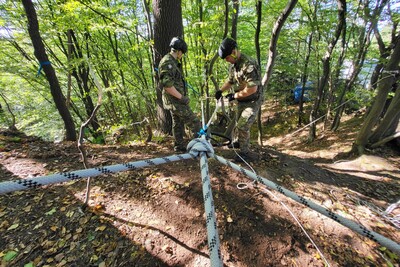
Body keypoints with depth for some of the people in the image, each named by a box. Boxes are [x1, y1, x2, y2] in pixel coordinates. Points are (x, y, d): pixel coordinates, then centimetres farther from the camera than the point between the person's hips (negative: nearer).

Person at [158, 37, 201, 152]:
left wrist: (181, 96, 24)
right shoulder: (168, 62, -16)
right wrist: (181, 97, -21)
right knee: (195, 123, -6)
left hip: (175, 100, 10)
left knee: (178, 124, 15)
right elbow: (167, 85, -26)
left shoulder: (173, 62, 17)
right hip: (175, 101, -10)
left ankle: (179, 146, 26)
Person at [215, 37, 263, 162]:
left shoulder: (249, 65, -26)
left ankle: (245, 152, 6)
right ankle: (237, 142, 43)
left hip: (253, 101, -8)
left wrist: (234, 95, -21)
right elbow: (230, 80, 18)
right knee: (239, 123, 20)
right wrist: (221, 90, 2)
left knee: (243, 126, -11)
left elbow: (252, 89, -30)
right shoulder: (233, 65, 3)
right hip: (241, 100, 8)